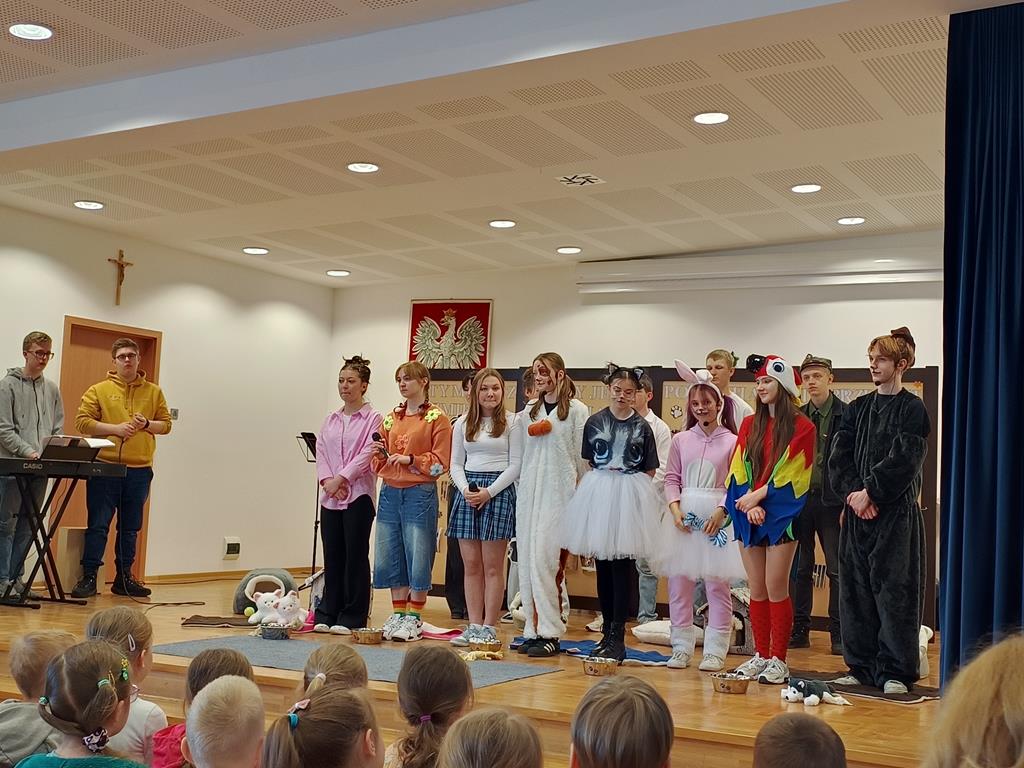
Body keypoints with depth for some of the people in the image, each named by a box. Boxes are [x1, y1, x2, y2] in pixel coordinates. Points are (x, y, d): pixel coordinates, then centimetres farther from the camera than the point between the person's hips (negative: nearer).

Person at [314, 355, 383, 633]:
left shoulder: (373, 419, -3)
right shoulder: (331, 419, 16)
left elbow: (367, 454, -11)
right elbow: (321, 451, 9)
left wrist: (341, 479, -16)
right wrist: (327, 480, -7)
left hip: (358, 495, -5)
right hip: (330, 496, 5)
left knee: (356, 556, -1)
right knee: (332, 556, 8)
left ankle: (352, 617, 5)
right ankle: (327, 613, 15)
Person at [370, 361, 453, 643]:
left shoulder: (437, 418, -3)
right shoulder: (390, 418, 15)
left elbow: (440, 462, -8)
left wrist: (411, 460, -17)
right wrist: (379, 453, 0)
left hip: (420, 493, -6)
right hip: (390, 492, 6)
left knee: (418, 556, -3)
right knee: (389, 554, 7)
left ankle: (414, 618, 7)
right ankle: (398, 613, 19)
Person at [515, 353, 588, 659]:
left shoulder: (576, 410, -2)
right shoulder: (530, 410, 15)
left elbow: (582, 458, -2)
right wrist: (523, 487, 12)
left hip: (559, 493, -6)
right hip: (530, 492, 6)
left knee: (545, 559, -12)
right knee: (527, 559, 3)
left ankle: (550, 633, -6)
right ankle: (533, 630, 9)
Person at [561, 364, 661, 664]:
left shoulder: (642, 427, 2)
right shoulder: (595, 422, 6)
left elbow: (649, 471, 6)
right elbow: (588, 463, 13)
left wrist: (631, 490, -4)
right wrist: (600, 485, 4)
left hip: (630, 497, -2)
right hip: (598, 494, 2)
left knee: (622, 566, -4)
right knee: (602, 566, 6)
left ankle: (618, 635, -1)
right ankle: (607, 630, 15)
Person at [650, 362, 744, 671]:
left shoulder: (731, 441, -1)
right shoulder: (681, 440, 8)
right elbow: (671, 479, 9)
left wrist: (721, 511, -15)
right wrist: (675, 508, -6)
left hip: (718, 515, -3)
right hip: (684, 514, 3)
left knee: (717, 583, 0)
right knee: (679, 582, 4)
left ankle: (715, 651, 9)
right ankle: (681, 648, 14)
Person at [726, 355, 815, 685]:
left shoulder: (801, 426, -2)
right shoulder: (750, 425, 13)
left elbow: (790, 474, -9)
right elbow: (738, 468, 6)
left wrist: (758, 495, -12)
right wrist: (749, 504, -9)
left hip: (781, 514, -5)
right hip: (748, 513, 5)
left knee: (776, 587, -6)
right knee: (756, 588, 8)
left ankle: (778, 659, 3)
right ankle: (760, 656, 16)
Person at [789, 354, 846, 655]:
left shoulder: (846, 415, -3)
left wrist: (849, 500, -13)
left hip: (831, 501, -4)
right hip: (799, 498, 4)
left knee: (837, 569, 1)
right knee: (800, 569, 9)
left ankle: (839, 634, 7)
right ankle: (799, 630, 16)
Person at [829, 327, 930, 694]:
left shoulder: (912, 409, -2)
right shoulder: (858, 408, 13)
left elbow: (903, 461, -12)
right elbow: (838, 456, 5)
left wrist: (869, 492, -14)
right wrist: (852, 492, -10)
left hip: (895, 513, -5)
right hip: (856, 511, 6)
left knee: (893, 589, -4)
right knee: (855, 588, 7)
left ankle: (896, 671, 3)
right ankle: (861, 666, 15)